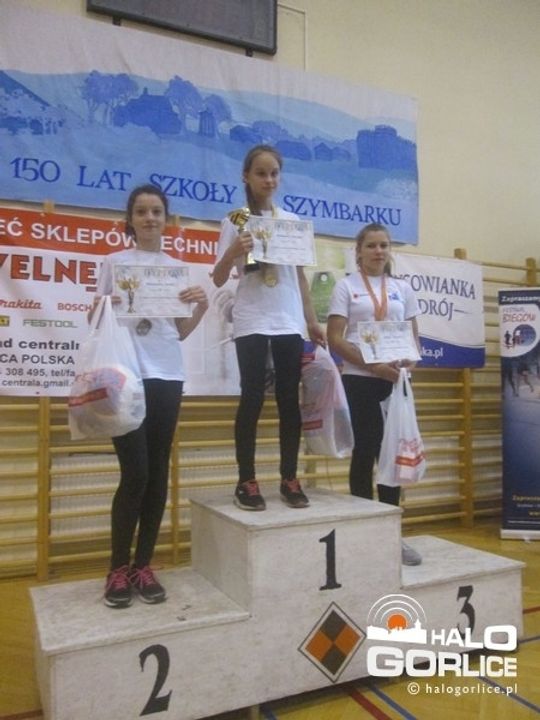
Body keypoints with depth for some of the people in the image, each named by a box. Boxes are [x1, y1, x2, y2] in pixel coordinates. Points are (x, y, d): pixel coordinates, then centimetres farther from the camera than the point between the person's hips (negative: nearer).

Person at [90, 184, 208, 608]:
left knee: (158, 472, 4)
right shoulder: (114, 262, 7)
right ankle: (118, 570, 8)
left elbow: (181, 332, 12)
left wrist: (202, 306, -6)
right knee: (135, 472, -8)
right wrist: (104, 307, -16)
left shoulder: (178, 268, 13)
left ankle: (142, 566, 16)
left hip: (167, 376, 3)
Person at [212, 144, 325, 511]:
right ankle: (246, 482, 6)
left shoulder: (293, 221, 12)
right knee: (253, 398, -5)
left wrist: (313, 321, 12)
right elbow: (219, 280, -2)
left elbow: (301, 275, 15)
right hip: (252, 323, -3)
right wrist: (233, 253, -22)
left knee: (289, 399, 4)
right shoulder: (235, 221, 1)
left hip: (290, 323, 4)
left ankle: (289, 479, 14)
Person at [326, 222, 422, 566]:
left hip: (395, 381, 3)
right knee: (365, 454, 2)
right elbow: (335, 338, -6)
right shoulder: (346, 286, 2)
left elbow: (414, 335, 13)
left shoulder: (402, 288, 13)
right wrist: (373, 365, -17)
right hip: (360, 380, -3)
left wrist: (407, 361, -9)